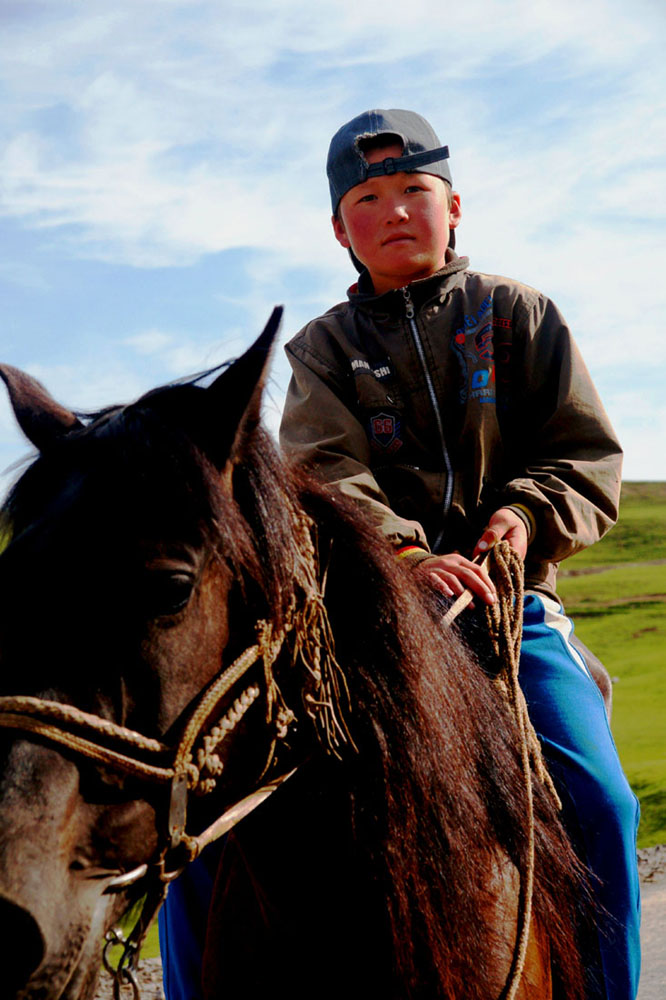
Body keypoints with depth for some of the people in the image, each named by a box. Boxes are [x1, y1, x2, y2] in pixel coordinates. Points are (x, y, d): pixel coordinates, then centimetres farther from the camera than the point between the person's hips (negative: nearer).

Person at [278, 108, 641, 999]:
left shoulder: (519, 316, 12)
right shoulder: (324, 348, 12)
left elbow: (591, 459, 9)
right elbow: (324, 476, -5)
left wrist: (531, 512, -14)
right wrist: (398, 555, -26)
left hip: (511, 601, 0)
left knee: (597, 802, -21)